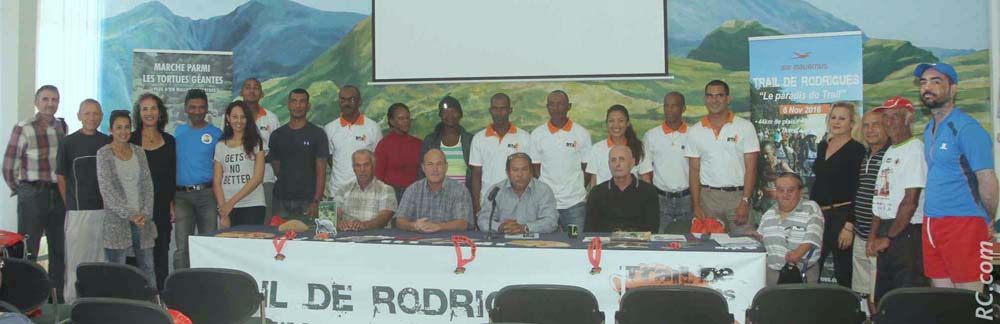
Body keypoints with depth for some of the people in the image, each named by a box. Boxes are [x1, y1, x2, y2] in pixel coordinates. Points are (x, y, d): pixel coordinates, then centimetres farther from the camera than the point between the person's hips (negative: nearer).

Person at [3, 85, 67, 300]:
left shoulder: (62, 127, 7)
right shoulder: (24, 129, -8)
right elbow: (9, 167, -5)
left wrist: (63, 191, 13)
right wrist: (22, 192, 3)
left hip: (59, 194, 5)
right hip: (32, 196, -5)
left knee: (59, 249, 10)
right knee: (28, 250, -1)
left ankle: (57, 295, 20)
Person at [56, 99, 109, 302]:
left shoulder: (108, 143, 8)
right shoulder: (69, 142, 0)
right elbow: (61, 178, 2)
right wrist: (70, 205, -2)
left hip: (105, 209, 3)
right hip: (78, 210, -3)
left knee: (101, 258, 8)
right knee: (76, 258, -1)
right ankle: (72, 302, 7)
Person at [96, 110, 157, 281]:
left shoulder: (139, 152, 10)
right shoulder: (103, 154, -2)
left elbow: (147, 184, 8)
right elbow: (107, 189, -9)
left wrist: (146, 213, -5)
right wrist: (129, 214, -14)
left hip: (142, 219, 4)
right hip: (116, 221, -4)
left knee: (148, 268, 6)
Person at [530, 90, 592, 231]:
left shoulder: (582, 134, 3)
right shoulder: (537, 134, 5)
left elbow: (587, 168, 7)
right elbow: (535, 169, 8)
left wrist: (578, 189, 0)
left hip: (575, 203, 0)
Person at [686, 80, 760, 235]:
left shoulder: (745, 127, 0)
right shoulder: (695, 131, 7)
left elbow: (751, 168, -2)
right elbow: (694, 170, 7)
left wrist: (745, 202, -11)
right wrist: (696, 205, 0)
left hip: (738, 195, -2)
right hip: (708, 196, 2)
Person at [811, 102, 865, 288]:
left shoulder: (856, 149, -6)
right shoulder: (822, 146, 13)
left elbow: (857, 190, -11)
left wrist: (849, 225, -16)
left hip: (842, 215, -6)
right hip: (819, 215, 6)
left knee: (843, 273, 0)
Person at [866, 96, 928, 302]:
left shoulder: (915, 149, -10)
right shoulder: (890, 152, 18)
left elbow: (911, 201, -16)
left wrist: (888, 237, -12)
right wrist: (873, 235, 9)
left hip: (906, 232, -9)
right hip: (886, 232, 9)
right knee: (882, 298, 12)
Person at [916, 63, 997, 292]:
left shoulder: (967, 128, -11)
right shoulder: (929, 129, 15)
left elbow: (988, 180, -15)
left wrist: (989, 223, -5)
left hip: (963, 222, -8)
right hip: (932, 222, 8)